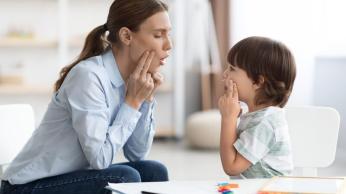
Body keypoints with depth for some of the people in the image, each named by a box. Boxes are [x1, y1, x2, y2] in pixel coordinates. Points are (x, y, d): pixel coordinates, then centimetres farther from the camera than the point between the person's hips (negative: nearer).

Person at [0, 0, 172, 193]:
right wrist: (132, 101, -19)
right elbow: (100, 158, -27)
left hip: (70, 177, 8)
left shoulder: (128, 77, 1)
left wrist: (146, 99, -9)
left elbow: (137, 154, 0)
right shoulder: (89, 76, -23)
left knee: (153, 172, -6)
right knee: (124, 178, -24)